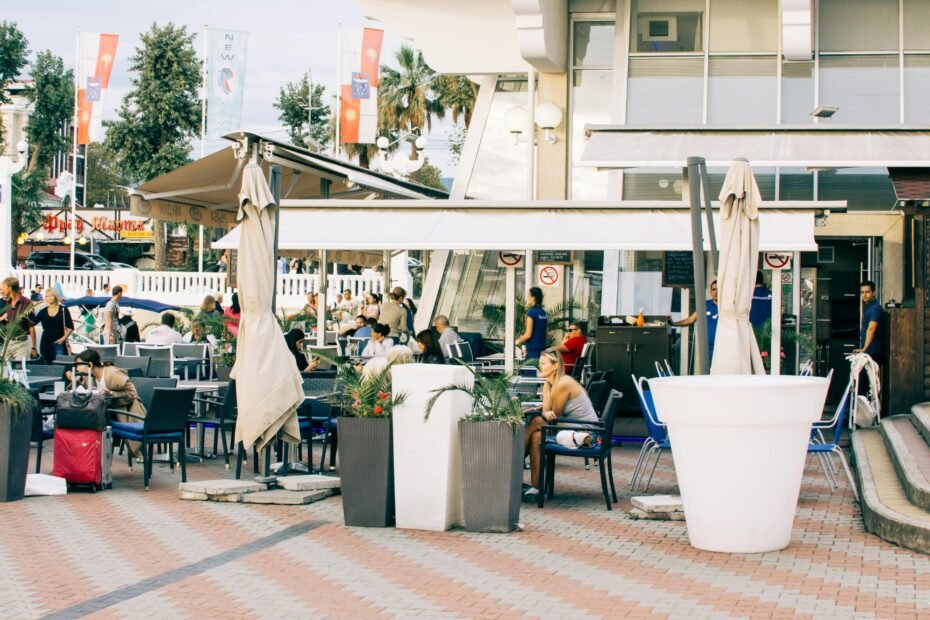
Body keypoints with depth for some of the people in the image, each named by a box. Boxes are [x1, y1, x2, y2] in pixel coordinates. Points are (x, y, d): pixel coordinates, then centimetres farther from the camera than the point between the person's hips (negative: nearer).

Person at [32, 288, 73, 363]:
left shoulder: (63, 310, 1)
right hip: (46, 343, 3)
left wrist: (64, 337, -11)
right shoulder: (43, 312, 9)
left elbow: (70, 327, -1)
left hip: (59, 342, -3)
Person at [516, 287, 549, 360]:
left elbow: (528, 334, -14)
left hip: (533, 349, -8)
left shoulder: (531, 312, -12)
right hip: (542, 348, 8)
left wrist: (517, 341, -2)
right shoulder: (544, 313, 11)